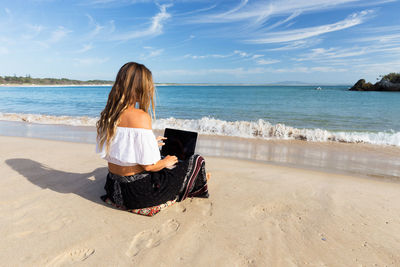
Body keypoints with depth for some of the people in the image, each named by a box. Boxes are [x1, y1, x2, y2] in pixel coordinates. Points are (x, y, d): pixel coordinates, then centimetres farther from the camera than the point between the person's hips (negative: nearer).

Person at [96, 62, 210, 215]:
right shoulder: (141, 116, -24)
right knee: (197, 161, 4)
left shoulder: (107, 115, -1)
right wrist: (166, 162, 0)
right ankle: (198, 181, 38)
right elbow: (148, 165, -23)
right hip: (137, 192, -8)